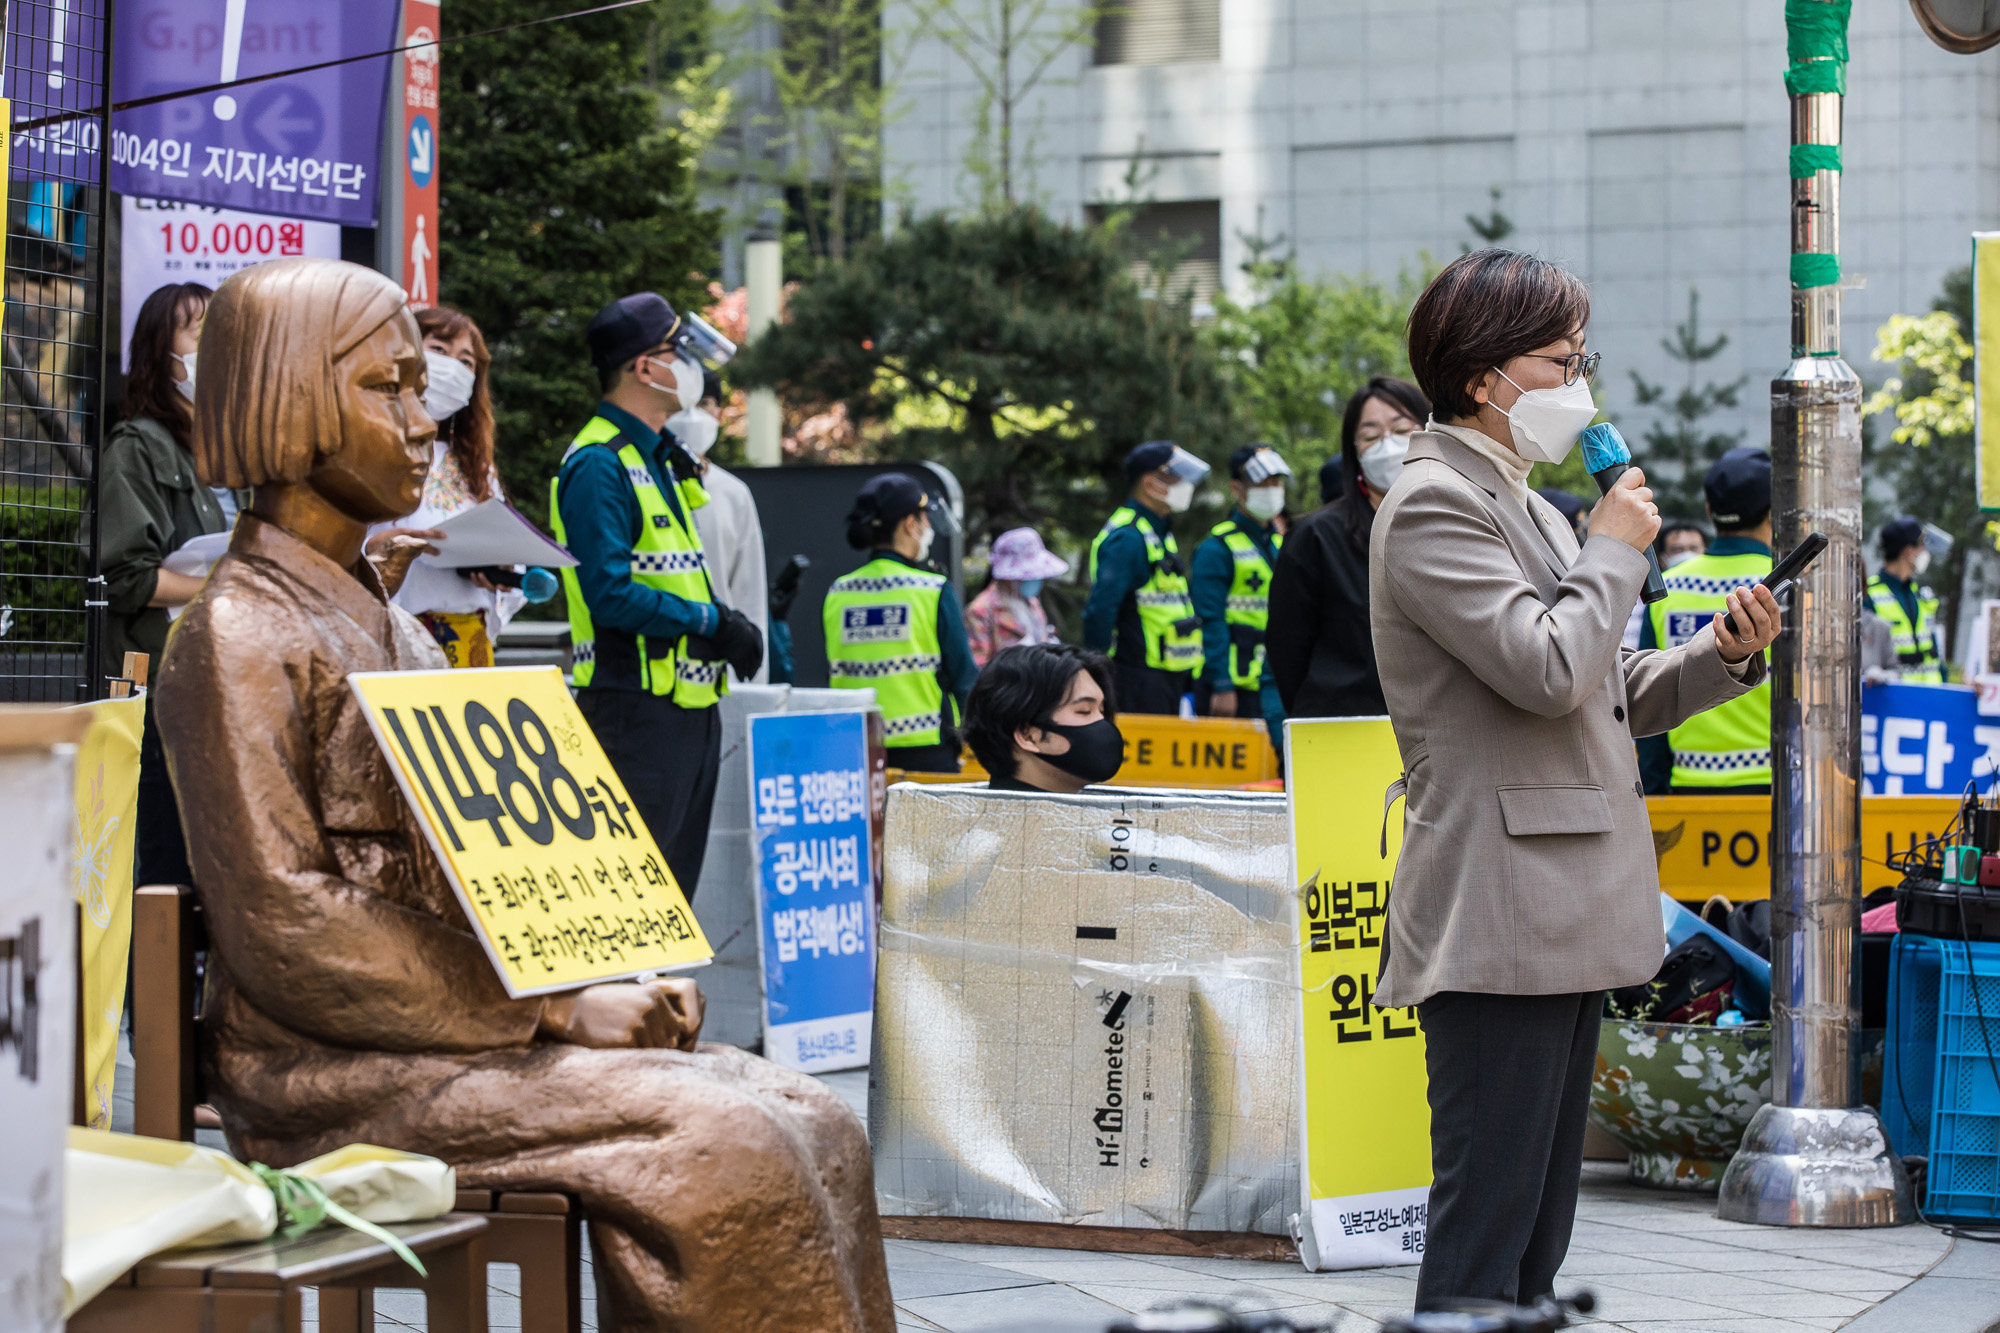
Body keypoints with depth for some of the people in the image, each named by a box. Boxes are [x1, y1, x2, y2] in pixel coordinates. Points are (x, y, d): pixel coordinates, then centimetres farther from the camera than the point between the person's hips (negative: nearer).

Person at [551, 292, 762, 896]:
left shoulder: (660, 459, 18)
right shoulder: (598, 465, -13)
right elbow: (610, 594, -21)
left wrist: (727, 625, 6)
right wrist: (712, 623, -17)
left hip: (689, 705, 10)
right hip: (636, 706, -10)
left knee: (677, 884, 13)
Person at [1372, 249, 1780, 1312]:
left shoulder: (1524, 506, 20)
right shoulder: (1433, 505, -11)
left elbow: (1606, 699, 24)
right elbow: (1547, 668, -22)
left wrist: (1722, 653, 8)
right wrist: (1617, 550, -6)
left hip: (1563, 918, 10)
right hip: (1499, 924, -10)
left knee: (1539, 1224, 14)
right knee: (1482, 1228, -9)